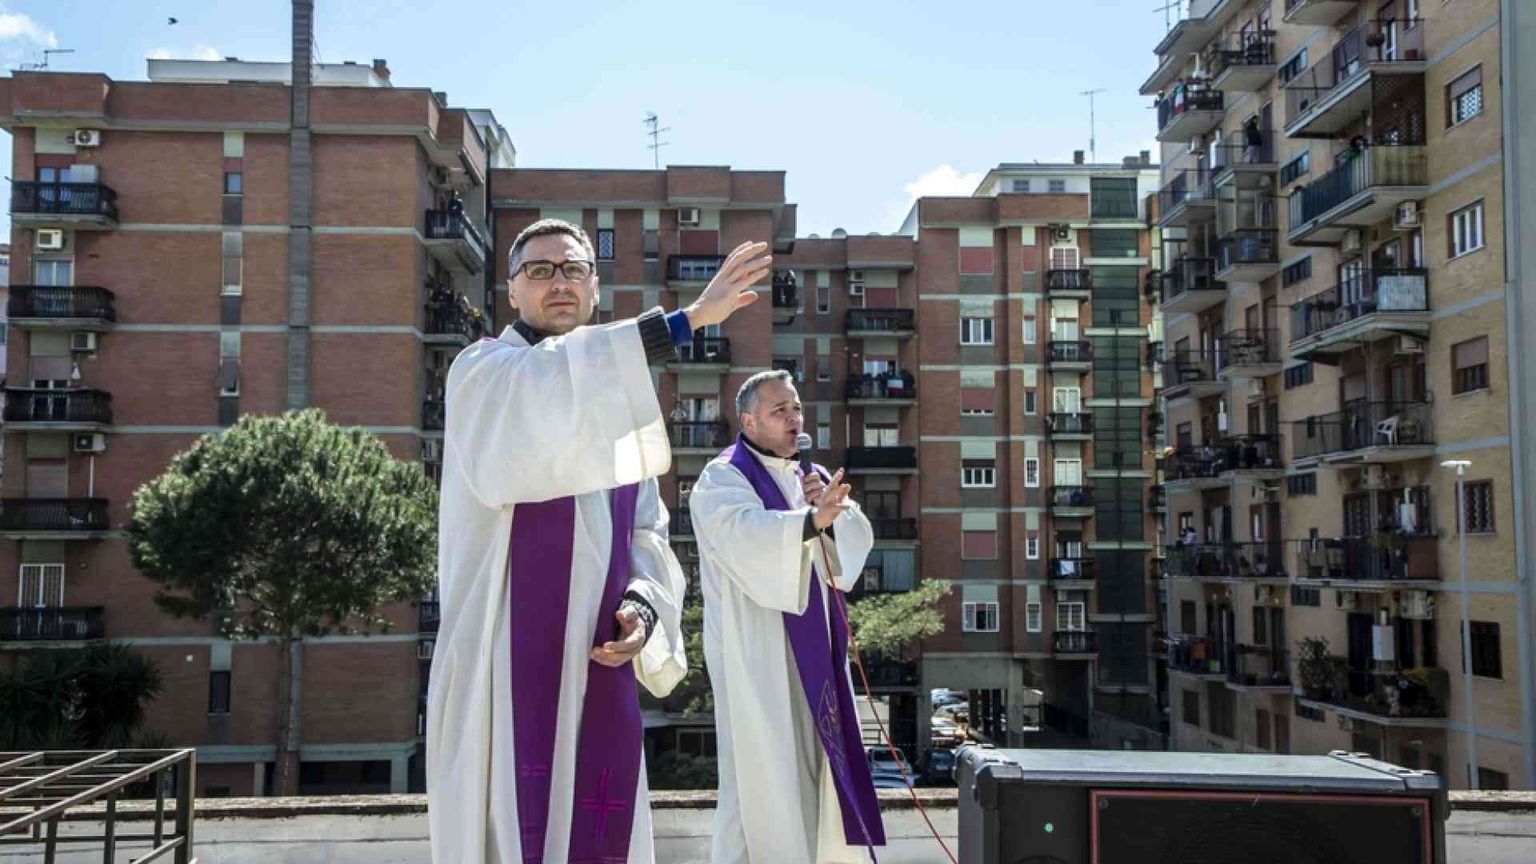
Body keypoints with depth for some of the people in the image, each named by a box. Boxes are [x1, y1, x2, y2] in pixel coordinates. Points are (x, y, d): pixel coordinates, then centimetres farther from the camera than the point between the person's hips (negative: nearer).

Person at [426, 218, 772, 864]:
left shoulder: (621, 400, 18)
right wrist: (685, 321, -31)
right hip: (509, 667, -5)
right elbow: (546, 388, -25)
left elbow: (646, 535, 14)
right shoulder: (483, 372, 0)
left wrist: (641, 607, -8)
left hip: (600, 671, 5)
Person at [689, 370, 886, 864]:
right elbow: (745, 533, -26)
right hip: (755, 651, -7)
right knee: (761, 768, -7)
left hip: (810, 645, 7)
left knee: (814, 760, 10)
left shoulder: (810, 478, 17)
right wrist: (812, 519, -41)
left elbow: (859, 537, 6)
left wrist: (833, 512, -15)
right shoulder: (721, 478, -5)